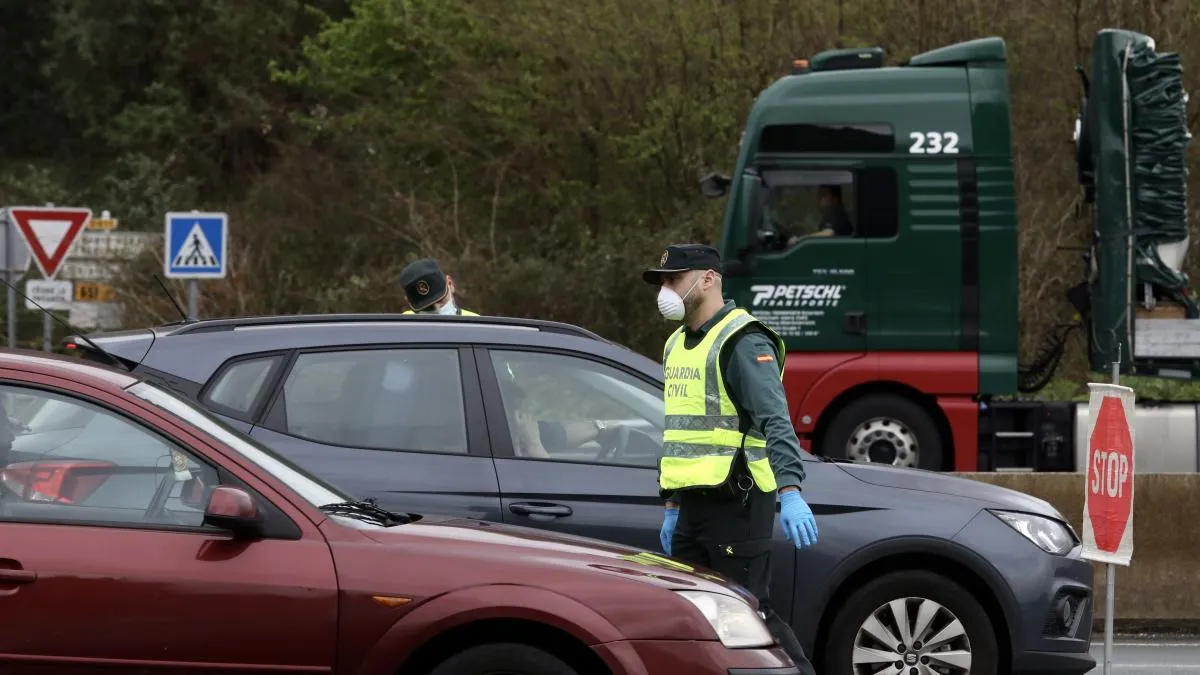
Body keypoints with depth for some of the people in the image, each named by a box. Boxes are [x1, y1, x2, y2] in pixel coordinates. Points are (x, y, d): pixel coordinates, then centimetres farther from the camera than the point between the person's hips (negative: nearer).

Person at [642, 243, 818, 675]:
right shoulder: (678, 345, 19)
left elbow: (776, 422, -22)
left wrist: (789, 492, -33)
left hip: (735, 505, -9)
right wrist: (673, 505, 25)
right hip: (692, 505, 9)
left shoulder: (743, 343, -11)